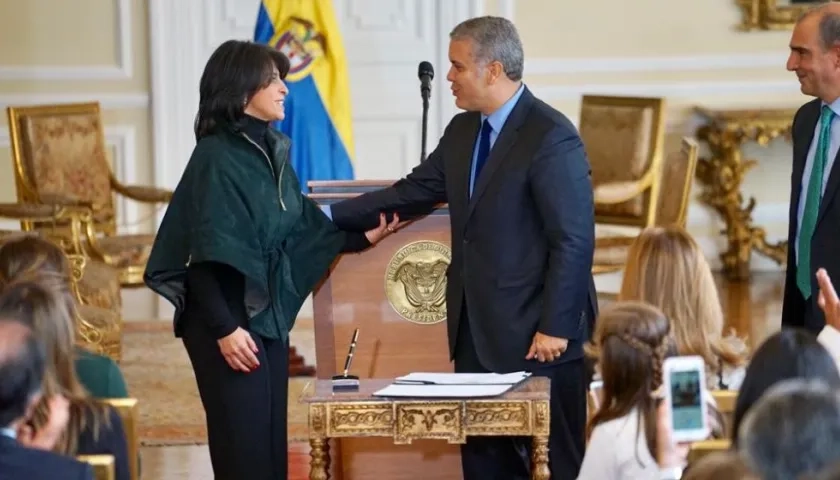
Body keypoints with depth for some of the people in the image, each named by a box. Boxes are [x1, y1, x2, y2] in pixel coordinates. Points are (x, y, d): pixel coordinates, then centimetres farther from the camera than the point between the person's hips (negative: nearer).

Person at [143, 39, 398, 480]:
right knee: (244, 444, -4)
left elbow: (301, 227, 17)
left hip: (269, 314, 8)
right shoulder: (216, 158, -14)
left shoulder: (272, 151, 8)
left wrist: (360, 238, 8)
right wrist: (223, 328, -22)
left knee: (271, 443, 10)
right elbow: (205, 255, -17)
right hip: (231, 318, -8)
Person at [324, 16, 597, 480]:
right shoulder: (462, 130, 11)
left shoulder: (551, 137, -15)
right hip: (477, 332, 8)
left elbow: (574, 241, -17)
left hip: (536, 336, -8)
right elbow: (412, 192, 17)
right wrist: (330, 215, 10)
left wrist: (554, 328, -19)